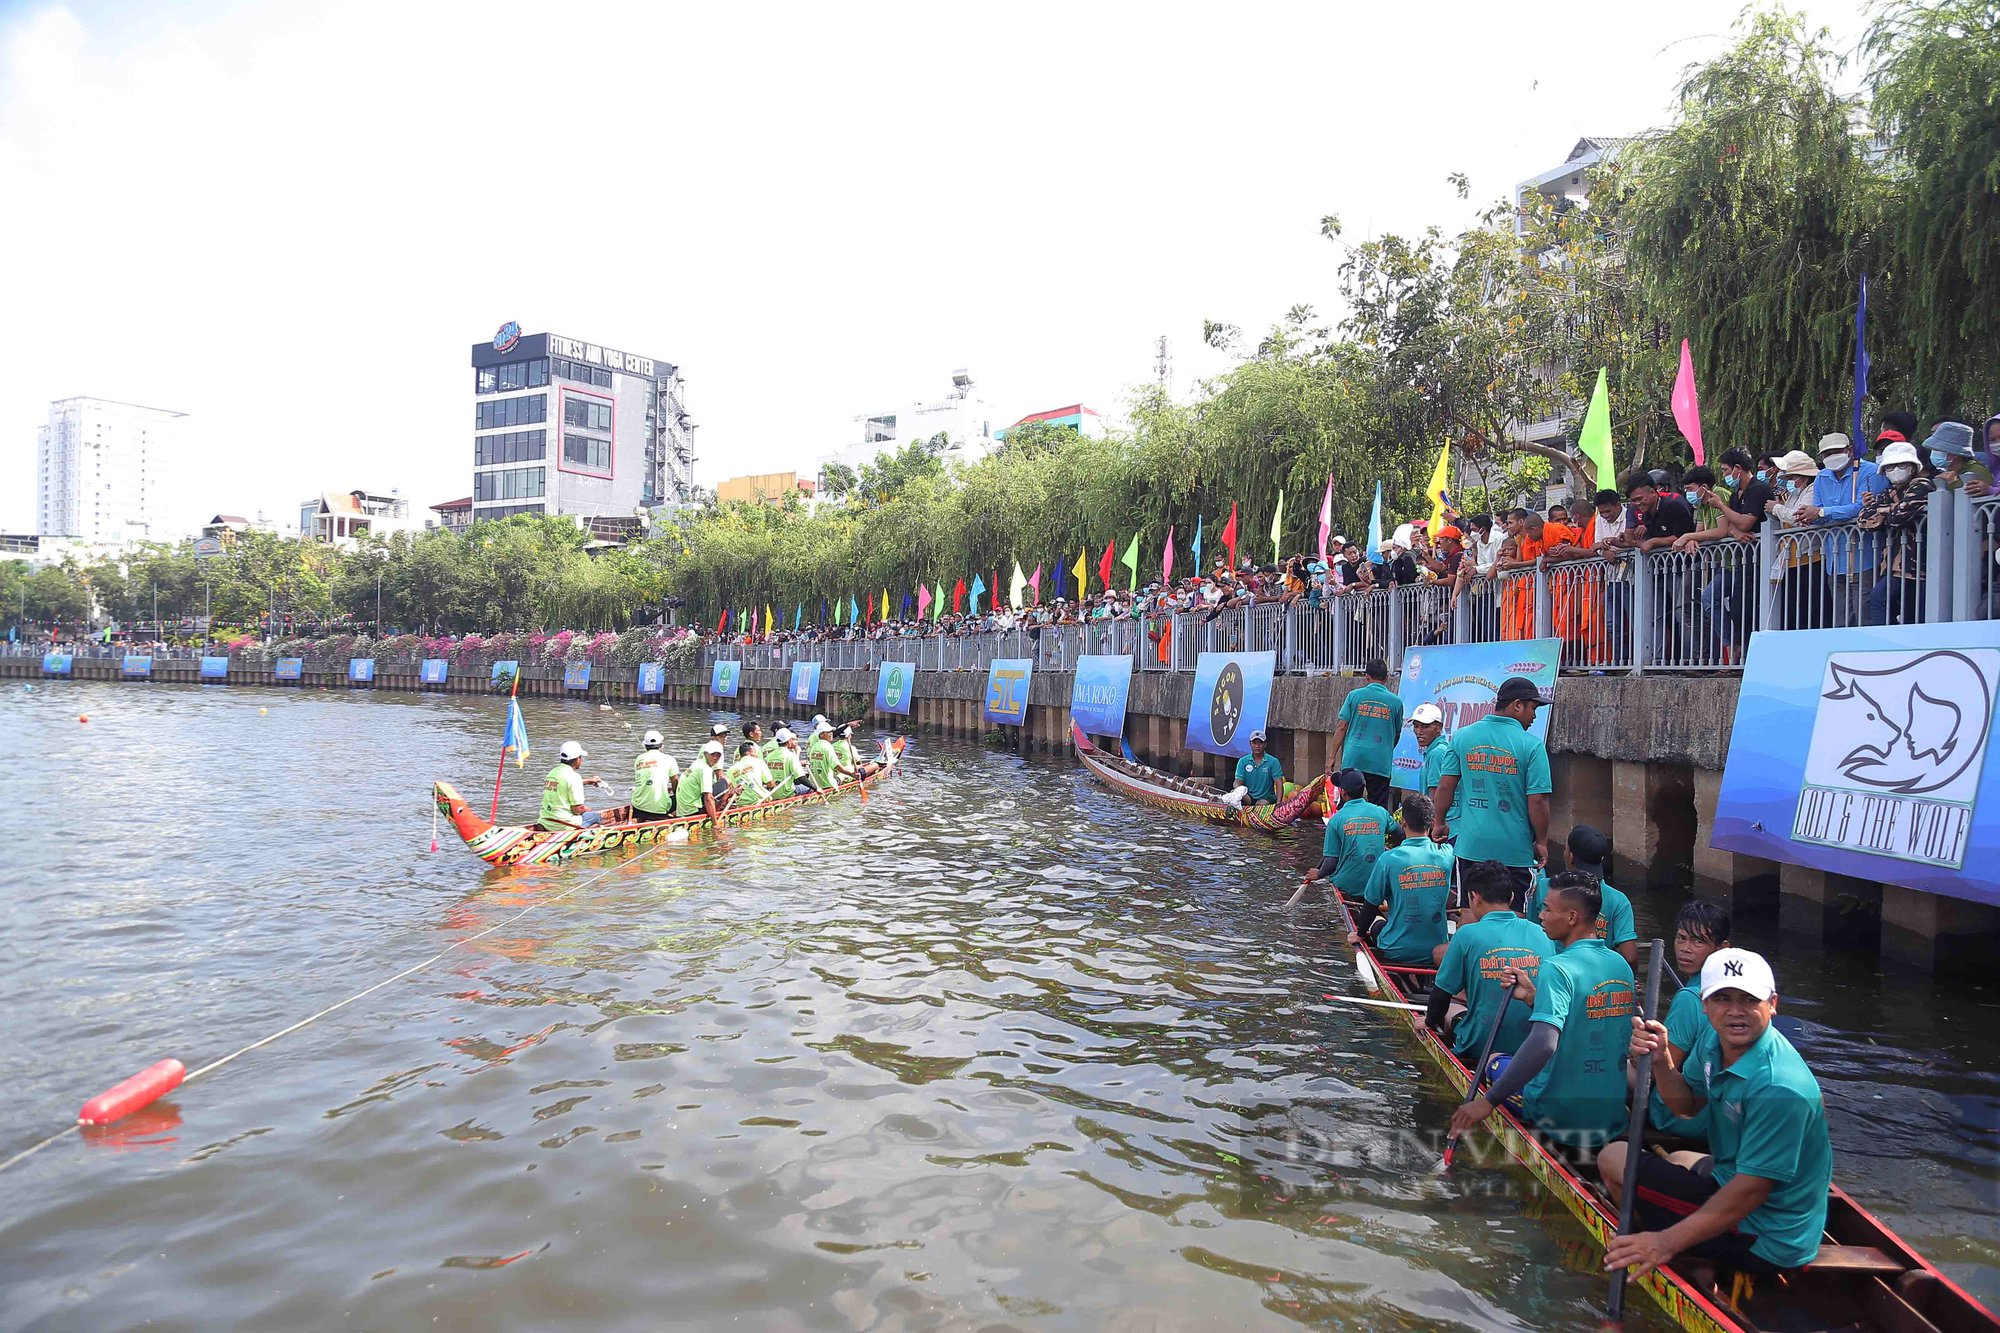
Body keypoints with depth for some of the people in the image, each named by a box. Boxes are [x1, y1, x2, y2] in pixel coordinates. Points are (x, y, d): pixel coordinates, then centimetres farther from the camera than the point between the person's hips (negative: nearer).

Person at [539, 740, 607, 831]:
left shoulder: (553, 772, 10)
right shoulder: (573, 776, -16)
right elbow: (577, 809, -16)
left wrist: (589, 781, 46)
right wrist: (587, 809, 6)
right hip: (562, 826, -8)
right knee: (600, 815, 11)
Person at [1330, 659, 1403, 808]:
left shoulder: (1354, 695, 3)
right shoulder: (1395, 702, 4)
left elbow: (1341, 727, 0)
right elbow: (1397, 734, 16)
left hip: (1353, 759, 0)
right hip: (1380, 762, 0)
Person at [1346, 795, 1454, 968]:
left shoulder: (1388, 859, -16)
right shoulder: (1446, 855, -8)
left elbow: (1372, 903, -4)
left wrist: (1360, 933, 13)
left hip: (1398, 952, -3)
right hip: (1436, 951, 3)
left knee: (1378, 926, 30)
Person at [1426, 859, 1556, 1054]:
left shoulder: (1468, 934, -11)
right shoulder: (1542, 934, 0)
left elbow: (1443, 992, -2)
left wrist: (1430, 1021, 17)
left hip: (1480, 1047, -3)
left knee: (1445, 1012, 25)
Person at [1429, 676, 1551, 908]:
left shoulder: (1463, 736, 1)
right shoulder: (1532, 745, -10)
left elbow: (1445, 787, 3)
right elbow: (1537, 801, -12)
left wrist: (1438, 824, 15)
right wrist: (1541, 842, 0)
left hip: (1470, 844, 3)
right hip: (1514, 849, -3)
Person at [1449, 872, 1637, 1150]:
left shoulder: (1556, 968, -21)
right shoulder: (1622, 965, 4)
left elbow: (1543, 1043, -33)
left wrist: (1489, 1101, -30)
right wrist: (1534, 996, 9)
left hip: (1560, 1118, -7)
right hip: (1614, 1120, 7)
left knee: (1496, 1061, 21)